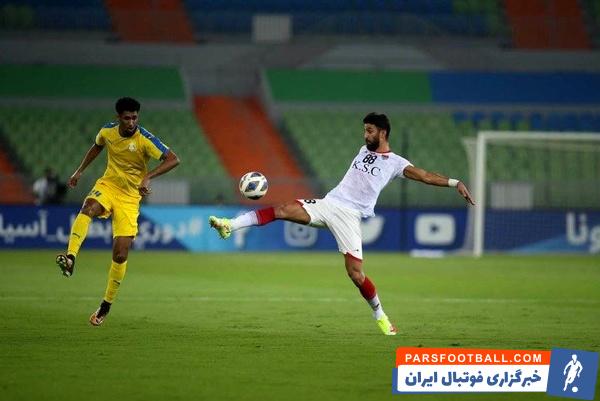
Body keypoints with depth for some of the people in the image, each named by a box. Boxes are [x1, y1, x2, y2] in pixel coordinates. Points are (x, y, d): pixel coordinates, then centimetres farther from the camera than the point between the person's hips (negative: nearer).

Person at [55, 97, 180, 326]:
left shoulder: (145, 140, -18)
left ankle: (106, 305, 10)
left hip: (130, 198, -2)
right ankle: (70, 259, -50)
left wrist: (148, 177, -38)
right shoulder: (107, 131, -3)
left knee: (121, 253, -8)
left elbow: (173, 159, -26)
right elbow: (97, 147, 21)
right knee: (88, 208, -35)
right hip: (107, 186, 3)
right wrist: (80, 171, 19)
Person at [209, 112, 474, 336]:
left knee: (356, 274, -12)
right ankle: (230, 226, -22)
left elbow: (425, 176, -11)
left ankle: (380, 316, 9)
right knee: (283, 210, -18)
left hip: (349, 216, -5)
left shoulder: (395, 163, 0)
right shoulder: (365, 150, 18)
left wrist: (454, 183, -23)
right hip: (327, 204, 5)